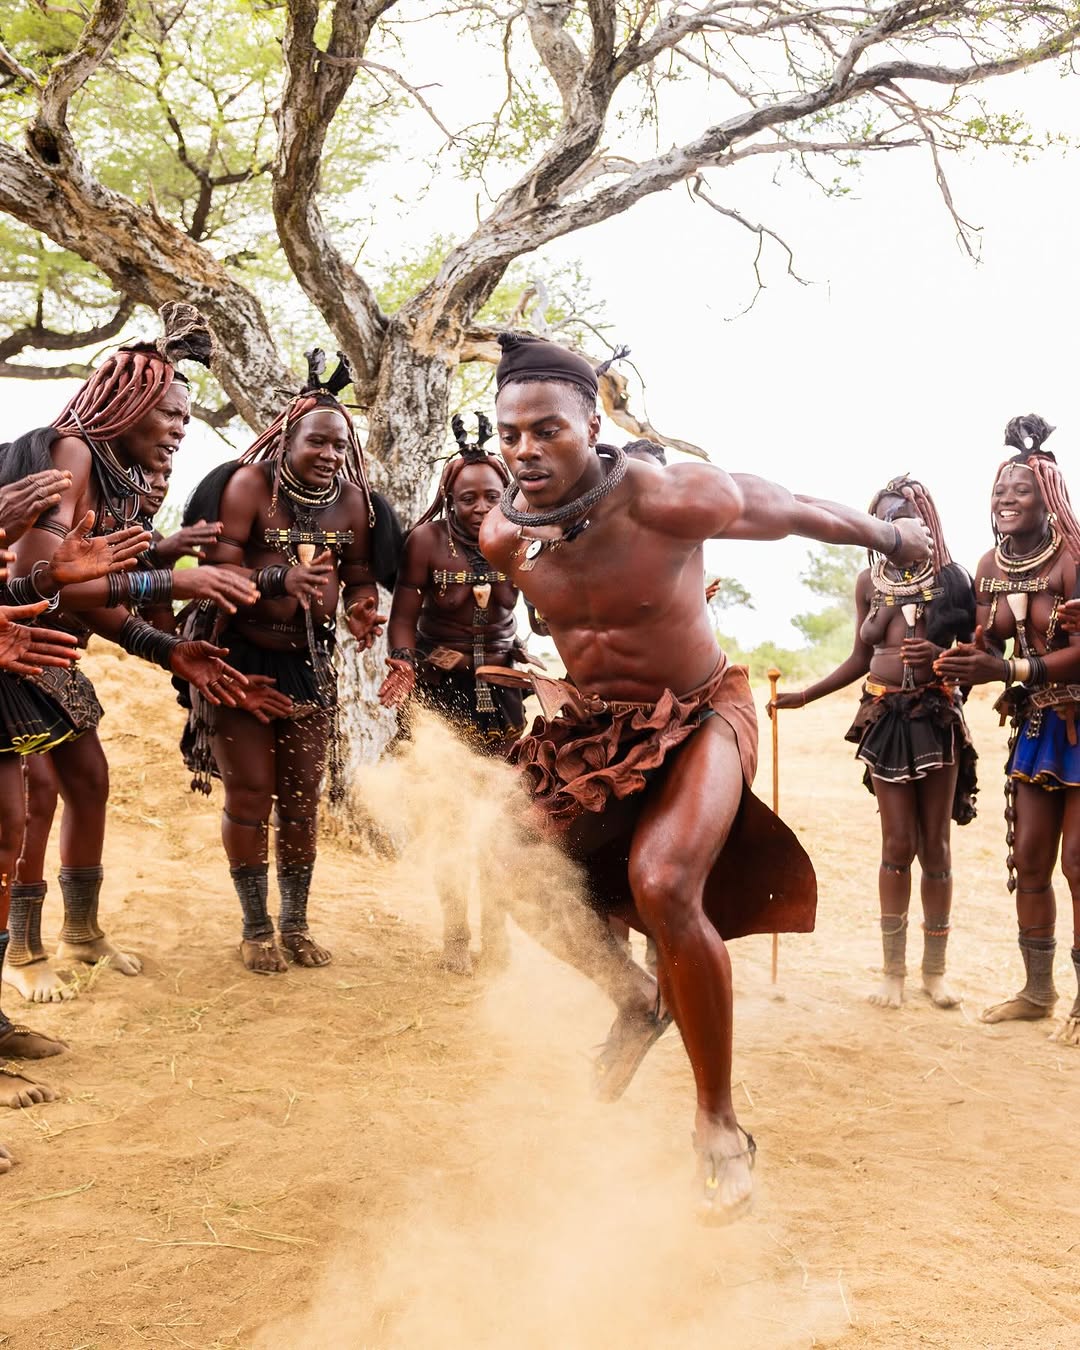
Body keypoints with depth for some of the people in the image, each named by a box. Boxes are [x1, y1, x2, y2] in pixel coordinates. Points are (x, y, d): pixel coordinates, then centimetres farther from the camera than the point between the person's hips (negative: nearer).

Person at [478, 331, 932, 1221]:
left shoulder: (666, 502, -28)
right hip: (588, 725, 6)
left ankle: (720, 1124, -11)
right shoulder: (502, 536, -11)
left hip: (697, 720, -6)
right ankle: (636, 998, 25)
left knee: (661, 885, -27)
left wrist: (888, 536, 7)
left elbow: (789, 509, -10)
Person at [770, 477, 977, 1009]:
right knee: (898, 845, 1)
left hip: (938, 718, -1)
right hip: (885, 719, 1)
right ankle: (893, 970, 11)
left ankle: (934, 970, 14)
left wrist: (940, 656, -21)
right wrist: (803, 695, 9)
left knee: (935, 845, 5)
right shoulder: (870, 582, 6)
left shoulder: (952, 579, -1)